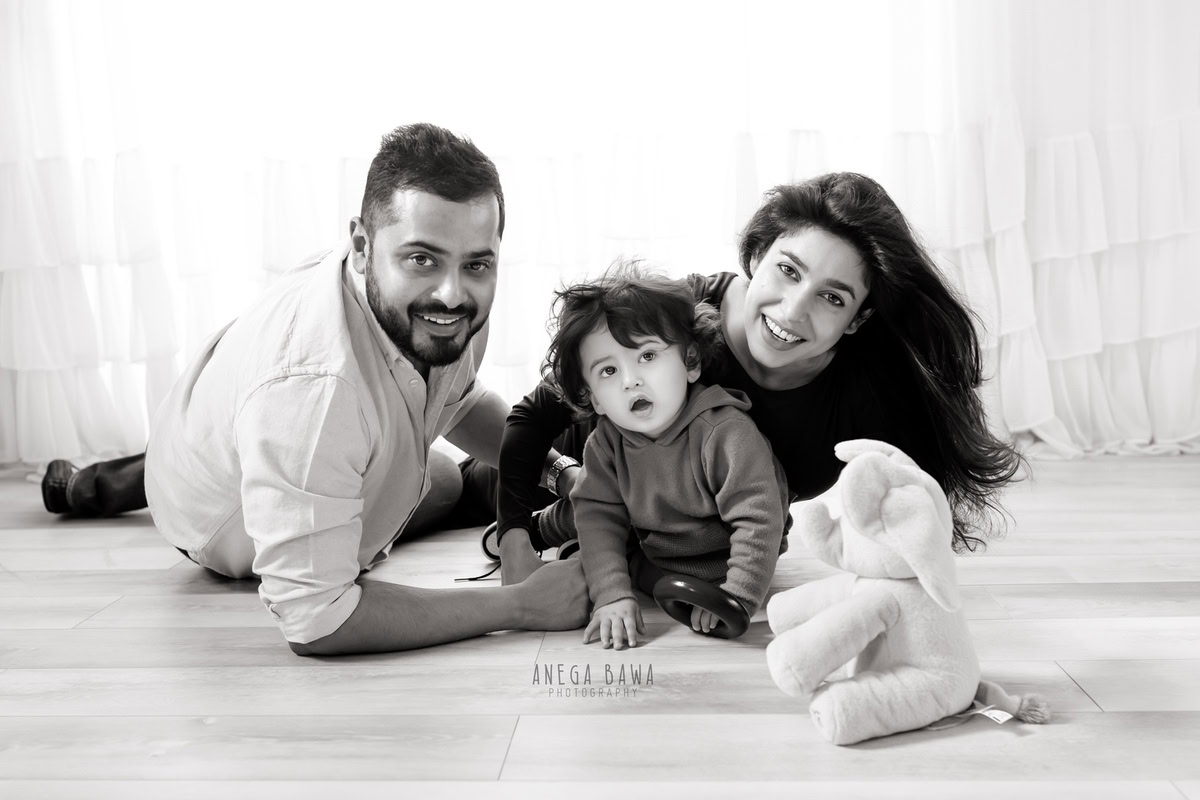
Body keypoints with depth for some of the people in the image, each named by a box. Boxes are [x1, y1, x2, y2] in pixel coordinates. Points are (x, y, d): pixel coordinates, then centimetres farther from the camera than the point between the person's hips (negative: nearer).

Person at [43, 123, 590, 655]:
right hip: (221, 526, -5)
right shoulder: (314, 386, -49)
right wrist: (524, 605, -44)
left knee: (458, 483, 30)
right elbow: (314, 621, -45)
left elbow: (458, 400, 0)